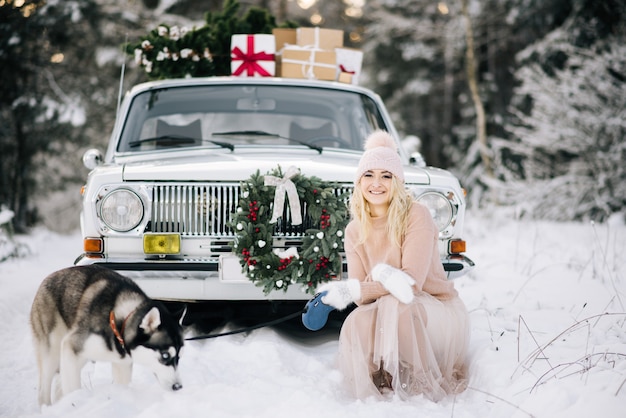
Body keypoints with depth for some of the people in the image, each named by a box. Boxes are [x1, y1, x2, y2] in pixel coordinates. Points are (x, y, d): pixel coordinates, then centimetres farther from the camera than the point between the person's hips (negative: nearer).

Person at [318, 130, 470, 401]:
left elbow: (413, 281, -21)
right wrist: (382, 275, -29)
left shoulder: (416, 216, -13)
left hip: (440, 313, -3)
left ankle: (422, 388, -17)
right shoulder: (354, 231, 2)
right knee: (356, 323, -30)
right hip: (393, 320, 3)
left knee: (395, 303, -35)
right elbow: (362, 296, -6)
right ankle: (381, 393, -6)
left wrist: (352, 290, -26)